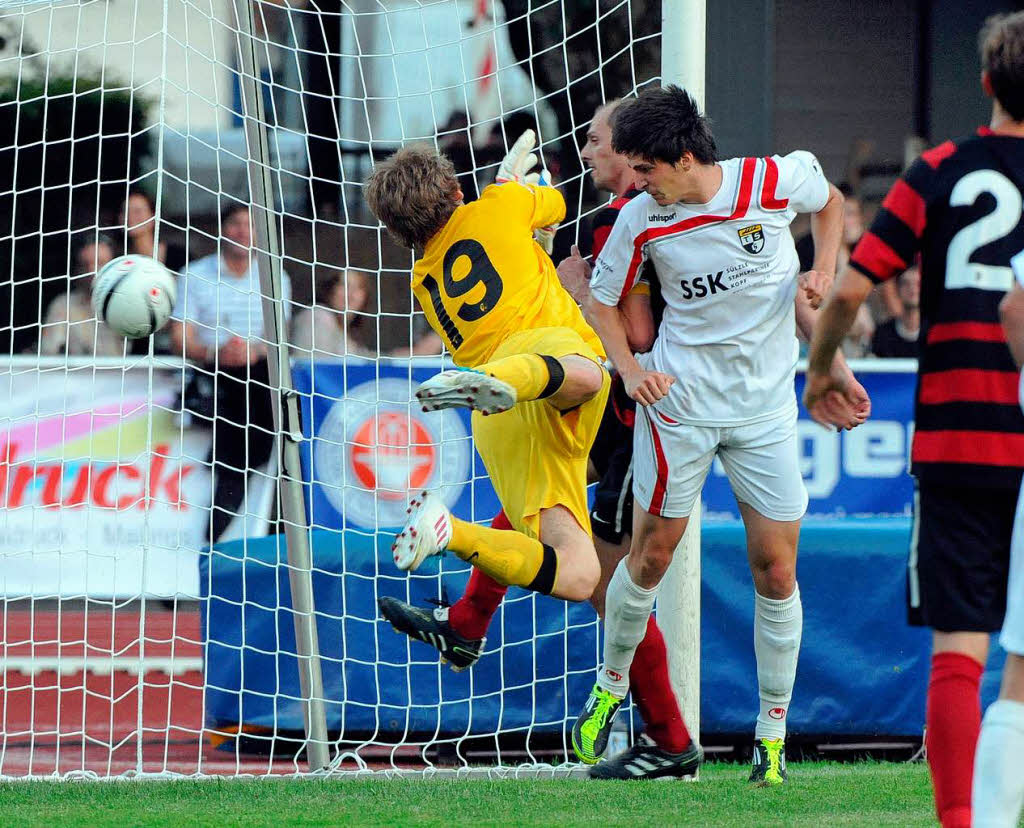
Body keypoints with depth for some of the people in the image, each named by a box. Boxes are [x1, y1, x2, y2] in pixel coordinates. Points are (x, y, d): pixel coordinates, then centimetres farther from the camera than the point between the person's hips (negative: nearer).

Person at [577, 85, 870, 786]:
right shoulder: (641, 220, -8)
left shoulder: (775, 181, -10)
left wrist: (823, 274, -2)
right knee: (650, 557, 1)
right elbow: (603, 299, 7)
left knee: (776, 570, -1)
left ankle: (773, 733, 9)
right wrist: (631, 371, -8)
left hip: (767, 409, 0)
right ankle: (609, 689, 24)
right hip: (679, 404, 0)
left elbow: (830, 201, 14)